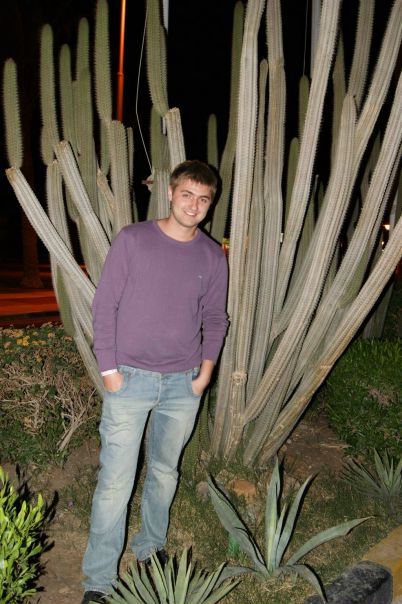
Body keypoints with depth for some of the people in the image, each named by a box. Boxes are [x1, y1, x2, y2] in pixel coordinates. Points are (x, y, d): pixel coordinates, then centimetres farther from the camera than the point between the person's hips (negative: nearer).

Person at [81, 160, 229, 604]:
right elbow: (104, 305, -3)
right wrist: (108, 369, -7)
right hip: (129, 381, -2)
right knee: (116, 481, 1)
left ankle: (151, 548, 39)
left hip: (183, 385, 3)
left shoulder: (213, 257, 4)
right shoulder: (132, 240, -4)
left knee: (165, 472, 16)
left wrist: (206, 370, 1)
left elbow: (215, 319, 12)